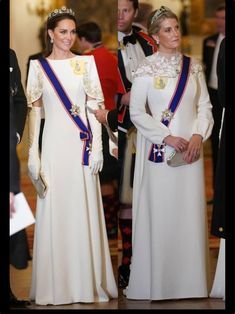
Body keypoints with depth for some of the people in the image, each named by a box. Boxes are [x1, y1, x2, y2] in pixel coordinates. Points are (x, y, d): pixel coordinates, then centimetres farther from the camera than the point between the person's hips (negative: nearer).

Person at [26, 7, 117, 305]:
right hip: (53, 146, 0)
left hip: (81, 146, 0)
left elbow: (94, 106, 4)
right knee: (54, 214, 0)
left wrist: (97, 147, -4)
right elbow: (33, 111, 4)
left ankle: (88, 283, 8)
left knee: (84, 213, 1)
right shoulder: (37, 66, 6)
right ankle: (57, 285, 6)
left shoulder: (86, 62, 6)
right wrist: (33, 155, -1)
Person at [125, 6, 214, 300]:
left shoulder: (193, 66, 7)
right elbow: (136, 112, -6)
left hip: (190, 150, 3)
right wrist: (168, 138, -14)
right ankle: (157, 283, 5)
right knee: (159, 215, -2)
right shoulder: (146, 69, -4)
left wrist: (198, 135, -8)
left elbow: (205, 105, 9)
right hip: (159, 151, -3)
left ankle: (190, 282, 10)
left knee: (190, 214, 3)